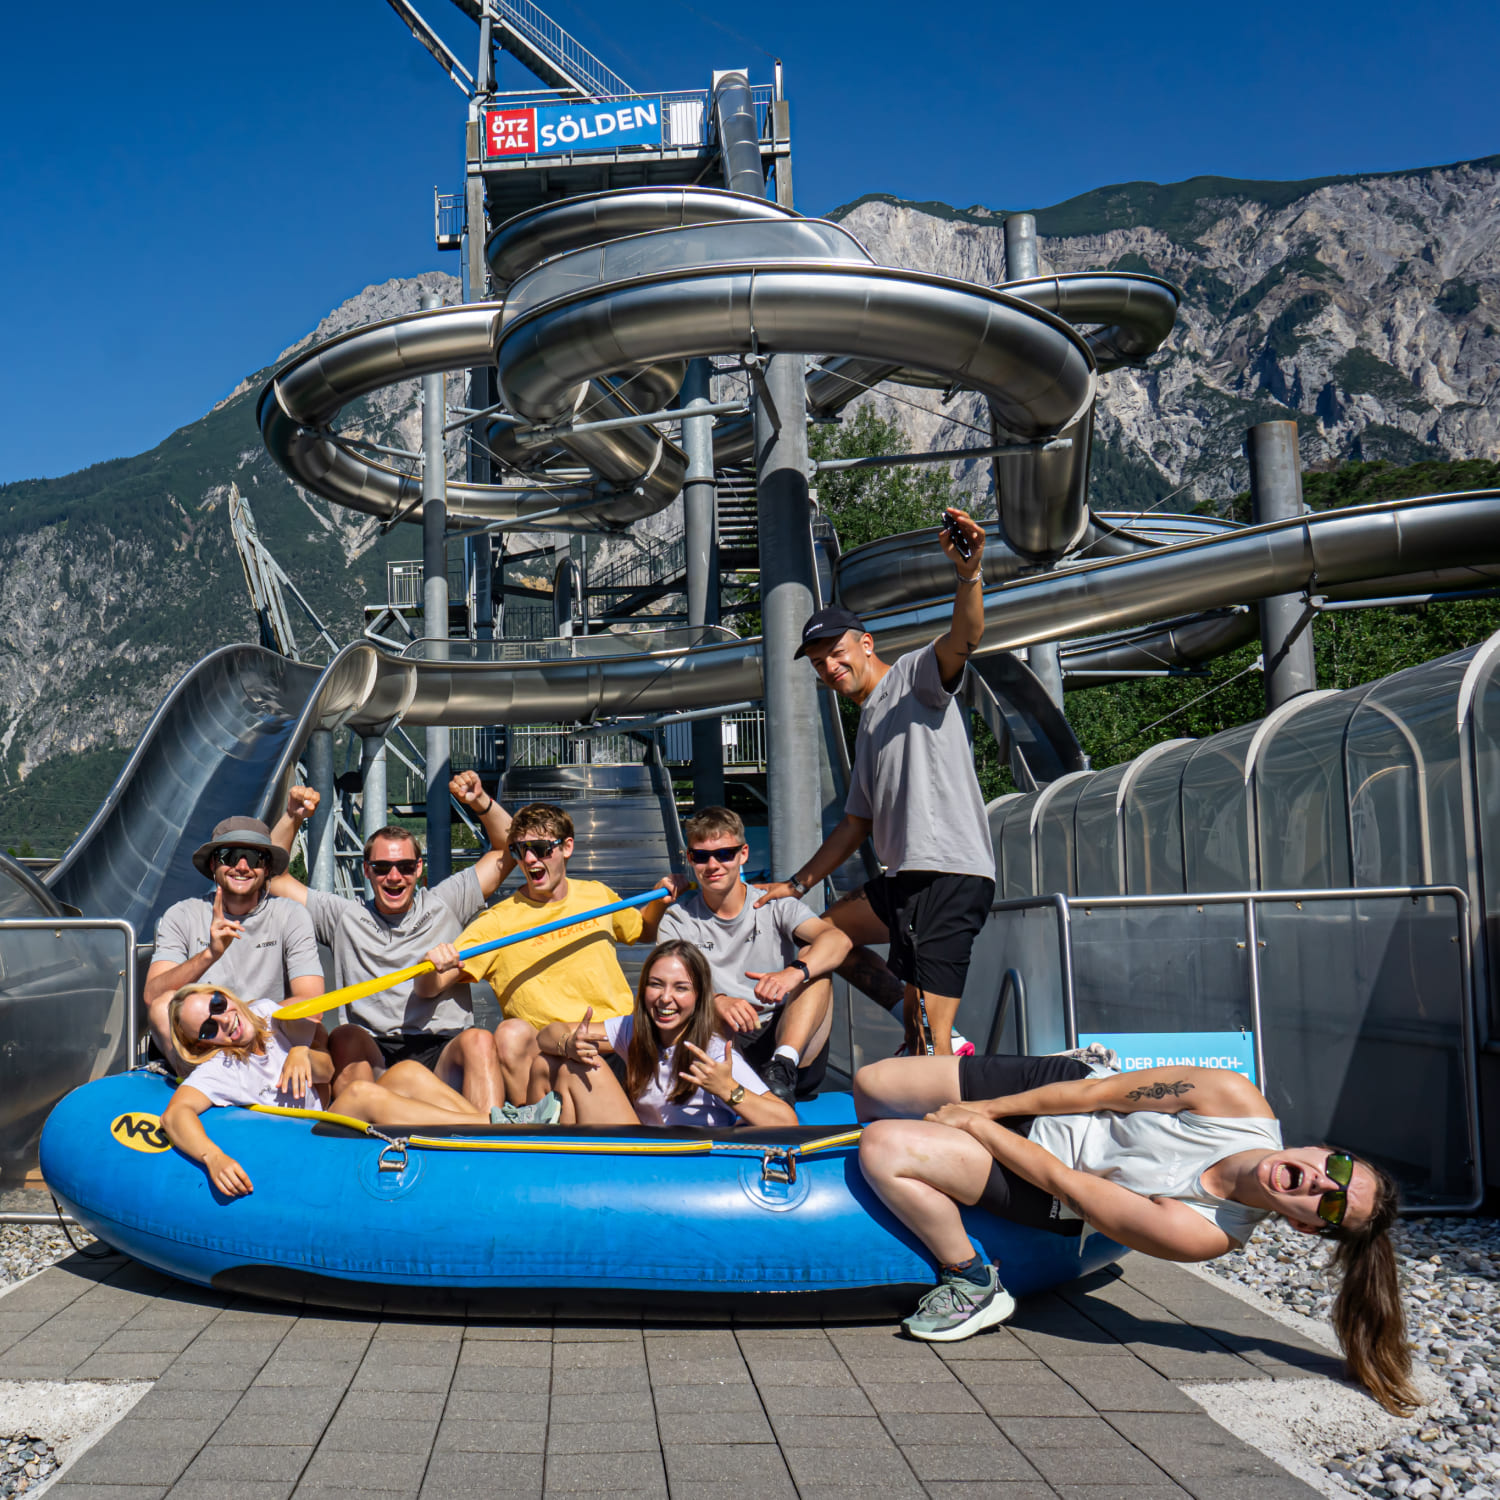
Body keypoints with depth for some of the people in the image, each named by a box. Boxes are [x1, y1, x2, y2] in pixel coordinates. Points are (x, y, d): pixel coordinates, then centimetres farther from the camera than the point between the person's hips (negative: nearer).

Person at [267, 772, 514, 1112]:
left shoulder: (444, 905, 16)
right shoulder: (344, 917, 18)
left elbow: (507, 849, 16)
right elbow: (272, 877, 19)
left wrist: (481, 802, 2)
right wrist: (292, 818, 9)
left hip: (443, 1051, -1)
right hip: (373, 1055, 1)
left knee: (479, 1041, -33)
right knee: (345, 1036, -32)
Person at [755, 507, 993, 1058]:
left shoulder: (914, 675, 2)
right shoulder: (869, 725, 26)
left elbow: (965, 637, -20)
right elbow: (856, 823, 30)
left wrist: (969, 575, -38)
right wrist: (797, 884, 29)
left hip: (951, 873, -10)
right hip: (906, 879, 10)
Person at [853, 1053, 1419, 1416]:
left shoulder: (1201, 1235, -31)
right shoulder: (1239, 1103, -25)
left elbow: (1059, 1180, -25)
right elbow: (1102, 1091, -15)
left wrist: (974, 1122, -17)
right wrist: (985, 1108, -14)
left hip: (1036, 1194, -4)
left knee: (882, 1151, -24)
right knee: (869, 1085, 5)